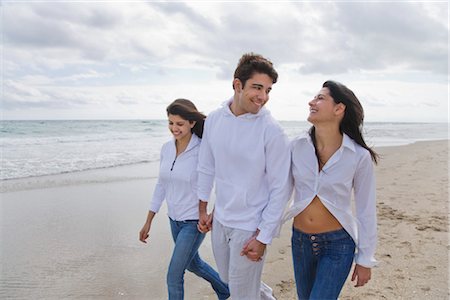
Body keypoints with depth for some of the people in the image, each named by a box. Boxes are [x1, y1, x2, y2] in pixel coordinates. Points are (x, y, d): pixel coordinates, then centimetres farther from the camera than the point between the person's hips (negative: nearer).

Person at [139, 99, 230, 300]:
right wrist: (148, 222, 9)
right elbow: (161, 185, 7)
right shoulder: (166, 148, -1)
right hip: (174, 219, 7)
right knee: (193, 264, 26)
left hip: (194, 222, -7)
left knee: (174, 277, -1)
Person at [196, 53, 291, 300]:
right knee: (228, 279, 25)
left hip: (250, 226, -5)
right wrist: (202, 209, 12)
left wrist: (262, 237, -14)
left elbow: (280, 189, -15)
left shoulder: (271, 131, -19)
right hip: (220, 219, 6)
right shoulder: (213, 120, -4)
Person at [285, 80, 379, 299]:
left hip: (337, 244, -3)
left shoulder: (359, 156, -14)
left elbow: (366, 211, -5)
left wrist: (365, 260, 0)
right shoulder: (298, 147, -7)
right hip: (300, 240, 4)